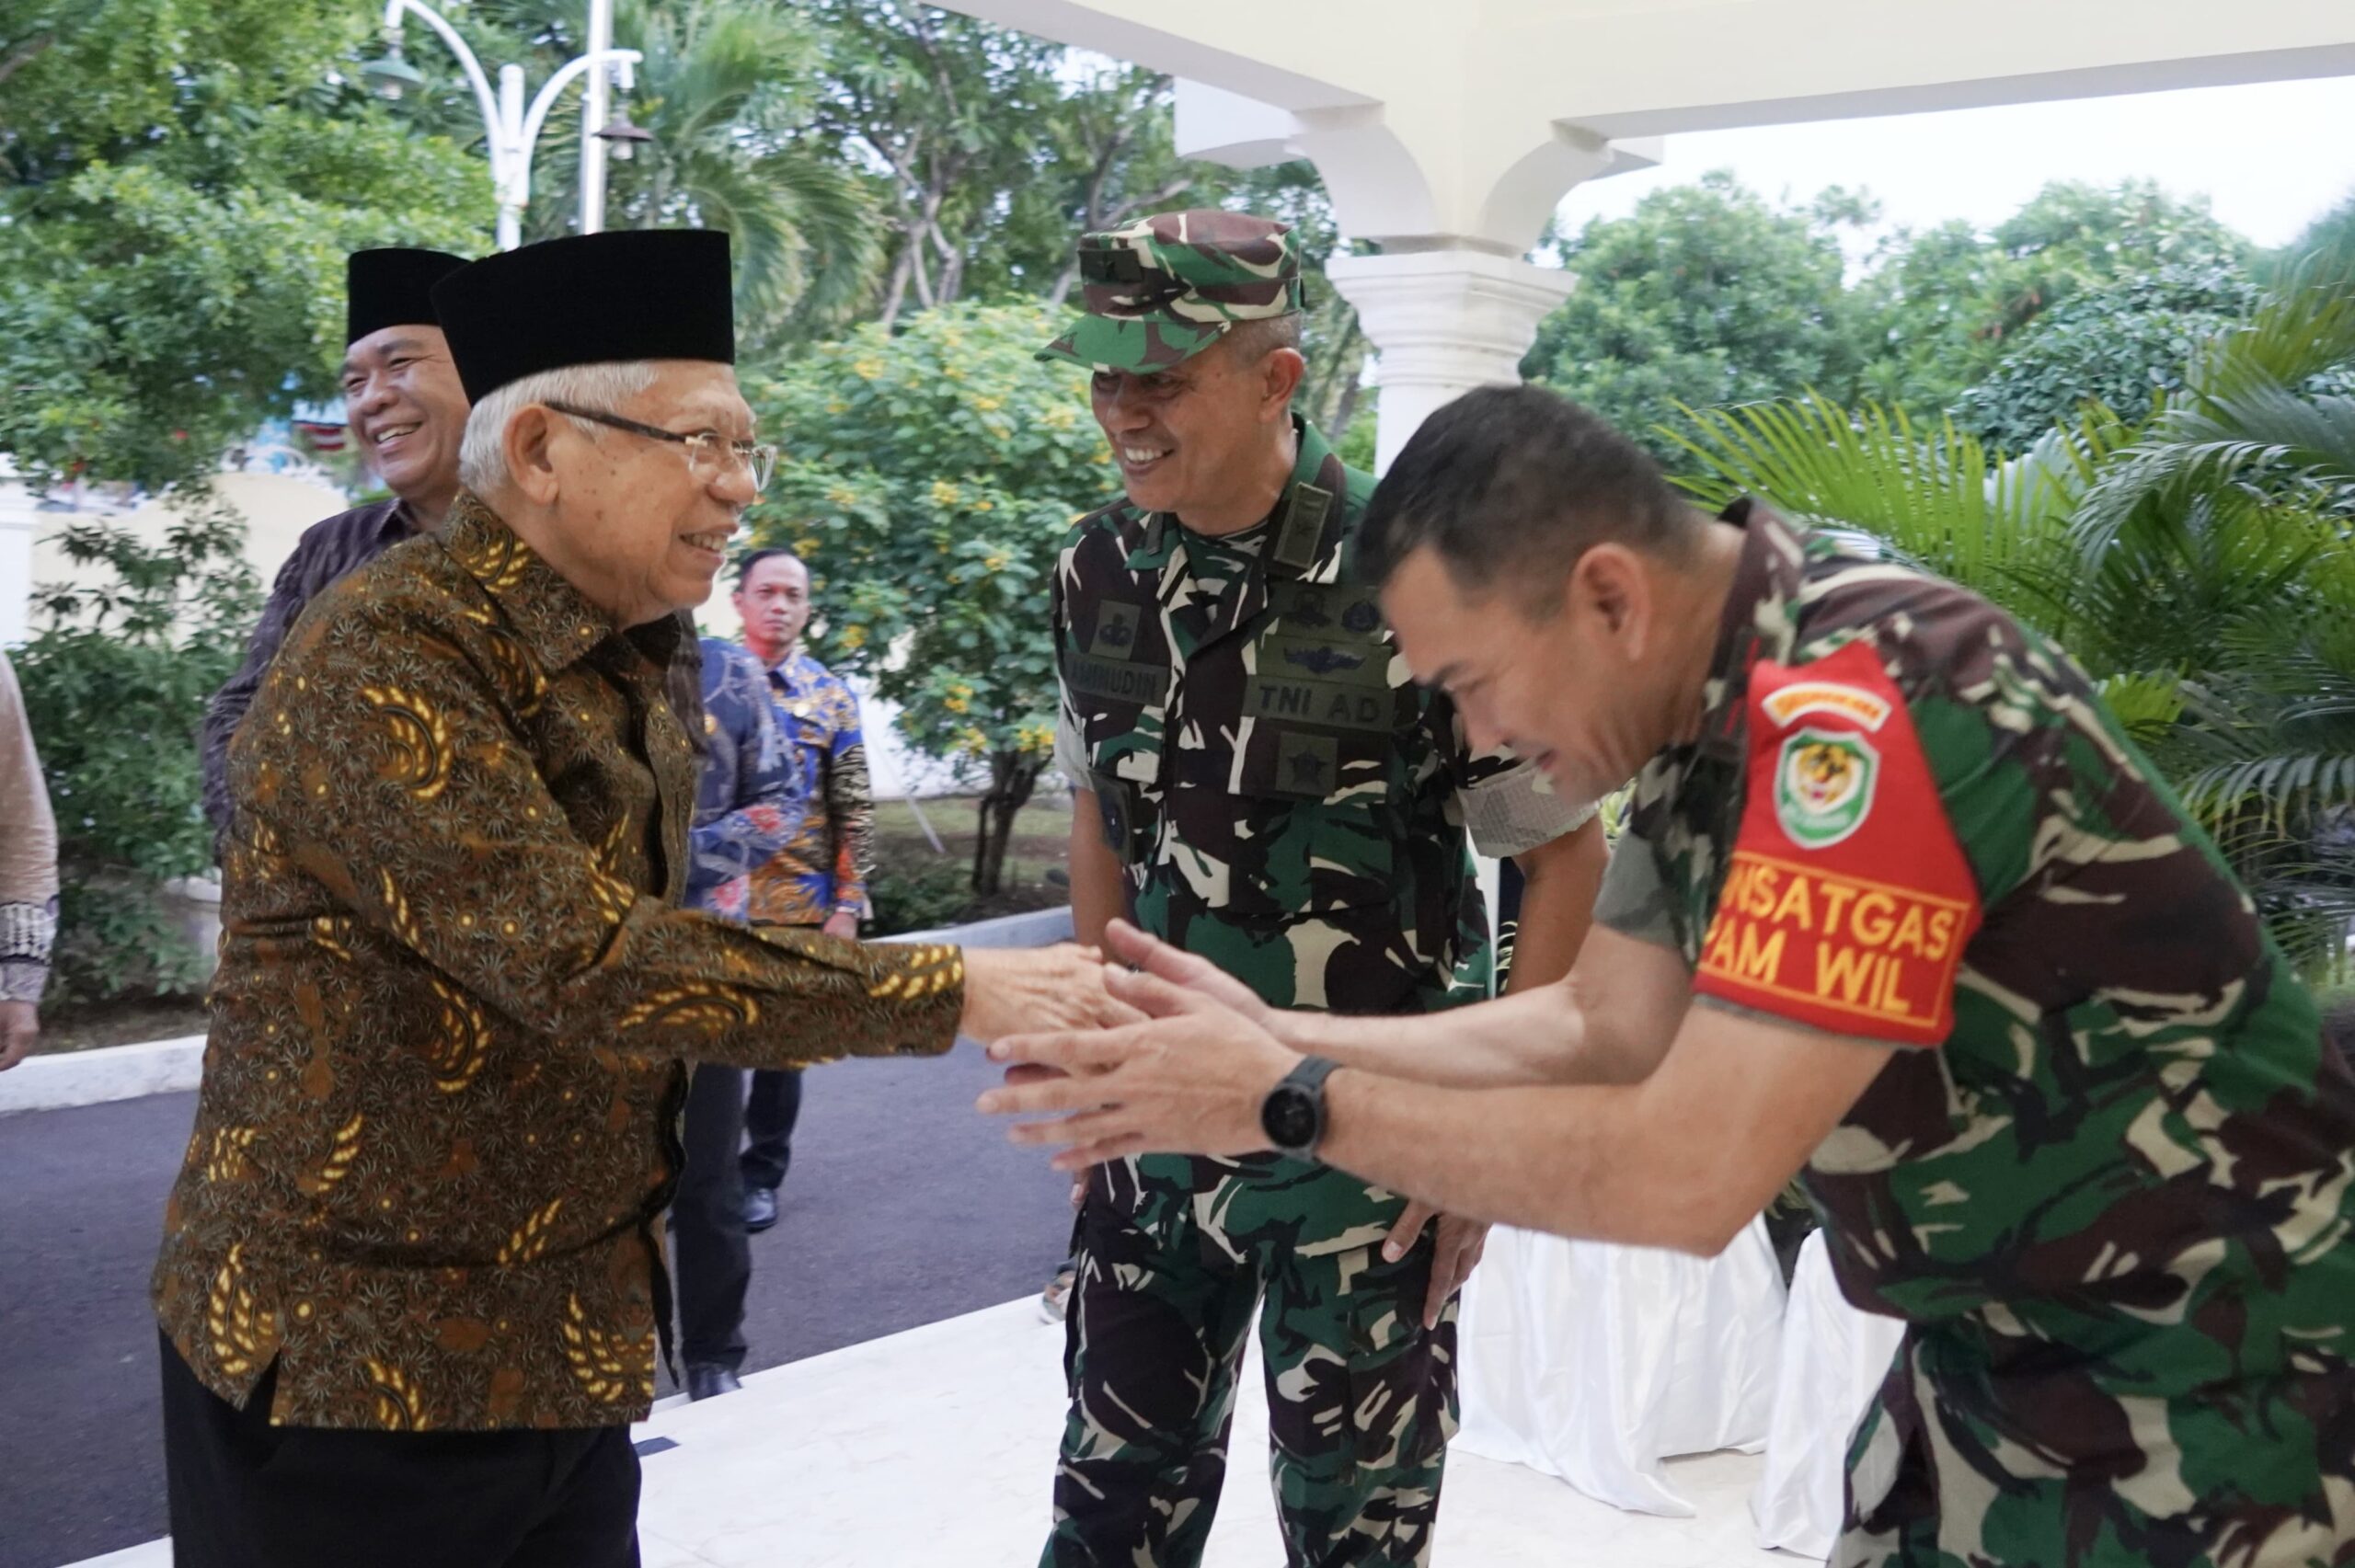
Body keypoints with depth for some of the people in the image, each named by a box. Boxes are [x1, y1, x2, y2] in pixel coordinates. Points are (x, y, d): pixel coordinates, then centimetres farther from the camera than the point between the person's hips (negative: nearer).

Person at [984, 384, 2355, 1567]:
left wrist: (1293, 1104, -23)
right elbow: (1605, 1031, 3)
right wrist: (1273, 1036, -6)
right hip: (2004, 1343, 8)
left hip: (2208, 1379, -7)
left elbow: (1687, 1173, -31)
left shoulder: (1862, 708, -30)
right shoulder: (1711, 699, -2)